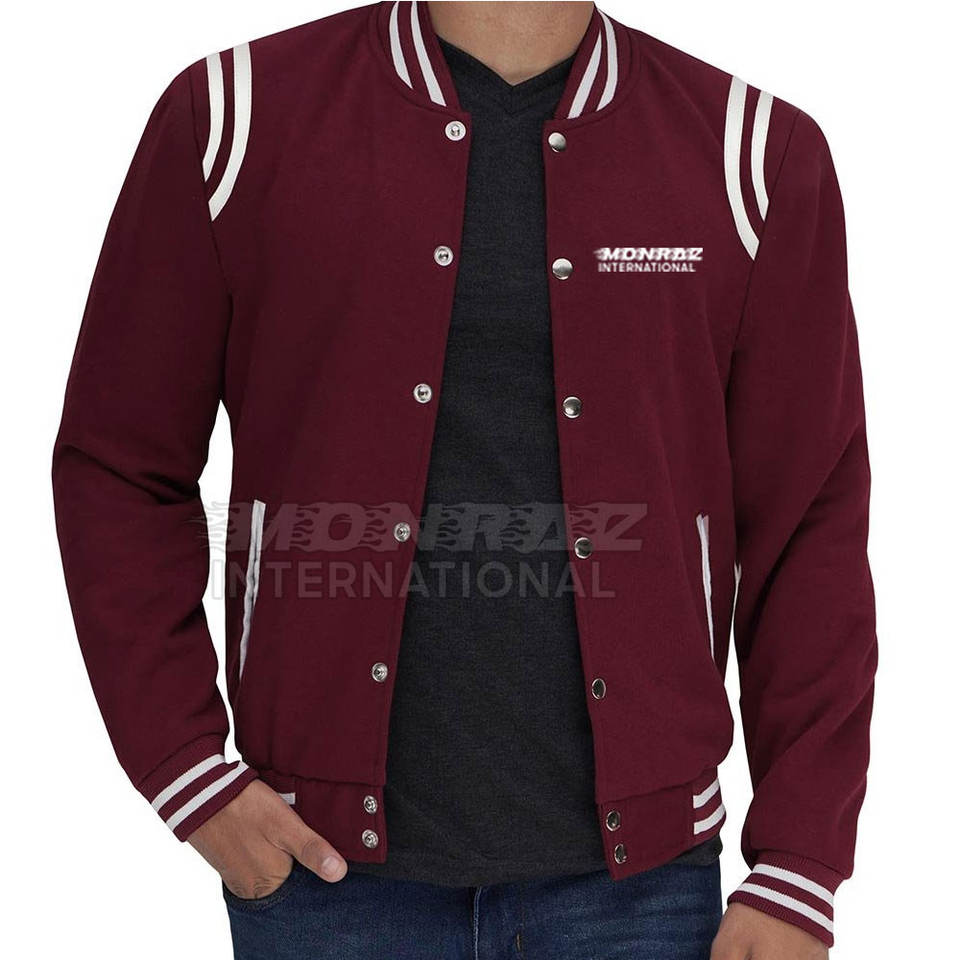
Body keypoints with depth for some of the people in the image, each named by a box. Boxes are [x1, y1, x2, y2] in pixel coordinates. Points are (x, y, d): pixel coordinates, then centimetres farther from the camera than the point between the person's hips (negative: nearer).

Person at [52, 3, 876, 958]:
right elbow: (118, 468, 2)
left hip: (636, 876, 1)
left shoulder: (758, 154, 0)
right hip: (330, 859, 0)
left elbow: (812, 528, -1)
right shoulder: (232, 119, -2)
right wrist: (190, 775, -4)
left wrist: (798, 877, -3)